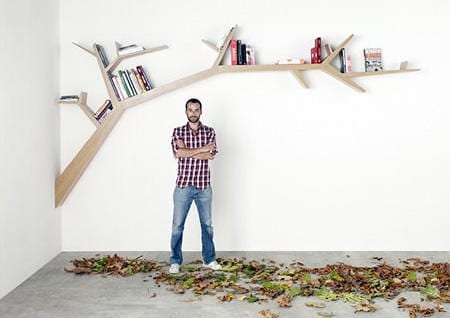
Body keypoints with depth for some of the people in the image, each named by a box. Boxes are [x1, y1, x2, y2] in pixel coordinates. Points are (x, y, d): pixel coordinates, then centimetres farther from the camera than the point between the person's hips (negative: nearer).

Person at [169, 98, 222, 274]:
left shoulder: (209, 131, 4)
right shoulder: (178, 131, 1)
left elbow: (211, 154, -12)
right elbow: (178, 153, -16)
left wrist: (187, 152, -14)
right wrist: (201, 149, -13)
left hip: (204, 186, 1)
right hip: (183, 185, -1)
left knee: (207, 224, 11)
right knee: (177, 225, 4)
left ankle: (209, 259, 24)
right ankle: (175, 261, 16)